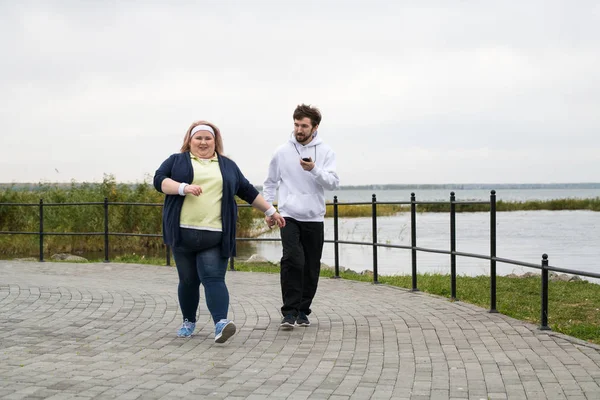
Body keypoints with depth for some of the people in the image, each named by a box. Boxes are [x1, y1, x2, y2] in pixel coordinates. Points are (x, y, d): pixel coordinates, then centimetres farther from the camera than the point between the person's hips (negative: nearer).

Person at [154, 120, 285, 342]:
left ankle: (220, 323, -22)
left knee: (213, 278, -11)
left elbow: (248, 191, 18)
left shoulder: (228, 166, 15)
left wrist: (270, 211, 18)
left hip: (215, 235, 0)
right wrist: (184, 187, -19)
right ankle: (188, 321, 24)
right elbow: (159, 180, -4)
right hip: (184, 233, 0)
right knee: (188, 280, 8)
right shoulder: (176, 161, 9)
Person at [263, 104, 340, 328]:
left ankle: (303, 311, 21)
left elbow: (333, 183, -9)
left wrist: (314, 169, -24)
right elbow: (270, 183, 13)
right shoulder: (282, 152, 2)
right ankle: (289, 312, -15)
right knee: (292, 259, -20)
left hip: (314, 218, 1)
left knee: (311, 268, 6)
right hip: (289, 216, -1)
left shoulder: (325, 152, 1)